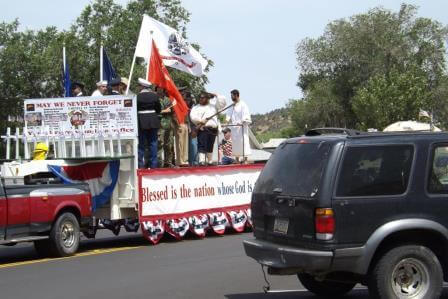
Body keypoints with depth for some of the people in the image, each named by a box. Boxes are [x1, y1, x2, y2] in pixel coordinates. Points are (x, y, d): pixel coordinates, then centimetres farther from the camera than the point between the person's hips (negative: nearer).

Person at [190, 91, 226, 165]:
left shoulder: (213, 106, 18)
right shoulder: (196, 108, 13)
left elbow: (222, 102, 12)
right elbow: (193, 117, -2)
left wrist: (215, 95, 8)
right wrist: (200, 121, -17)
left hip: (213, 129, 2)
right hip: (202, 129, -2)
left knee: (210, 147, 8)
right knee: (202, 146, -14)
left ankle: (210, 161, 16)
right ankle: (201, 161, -23)